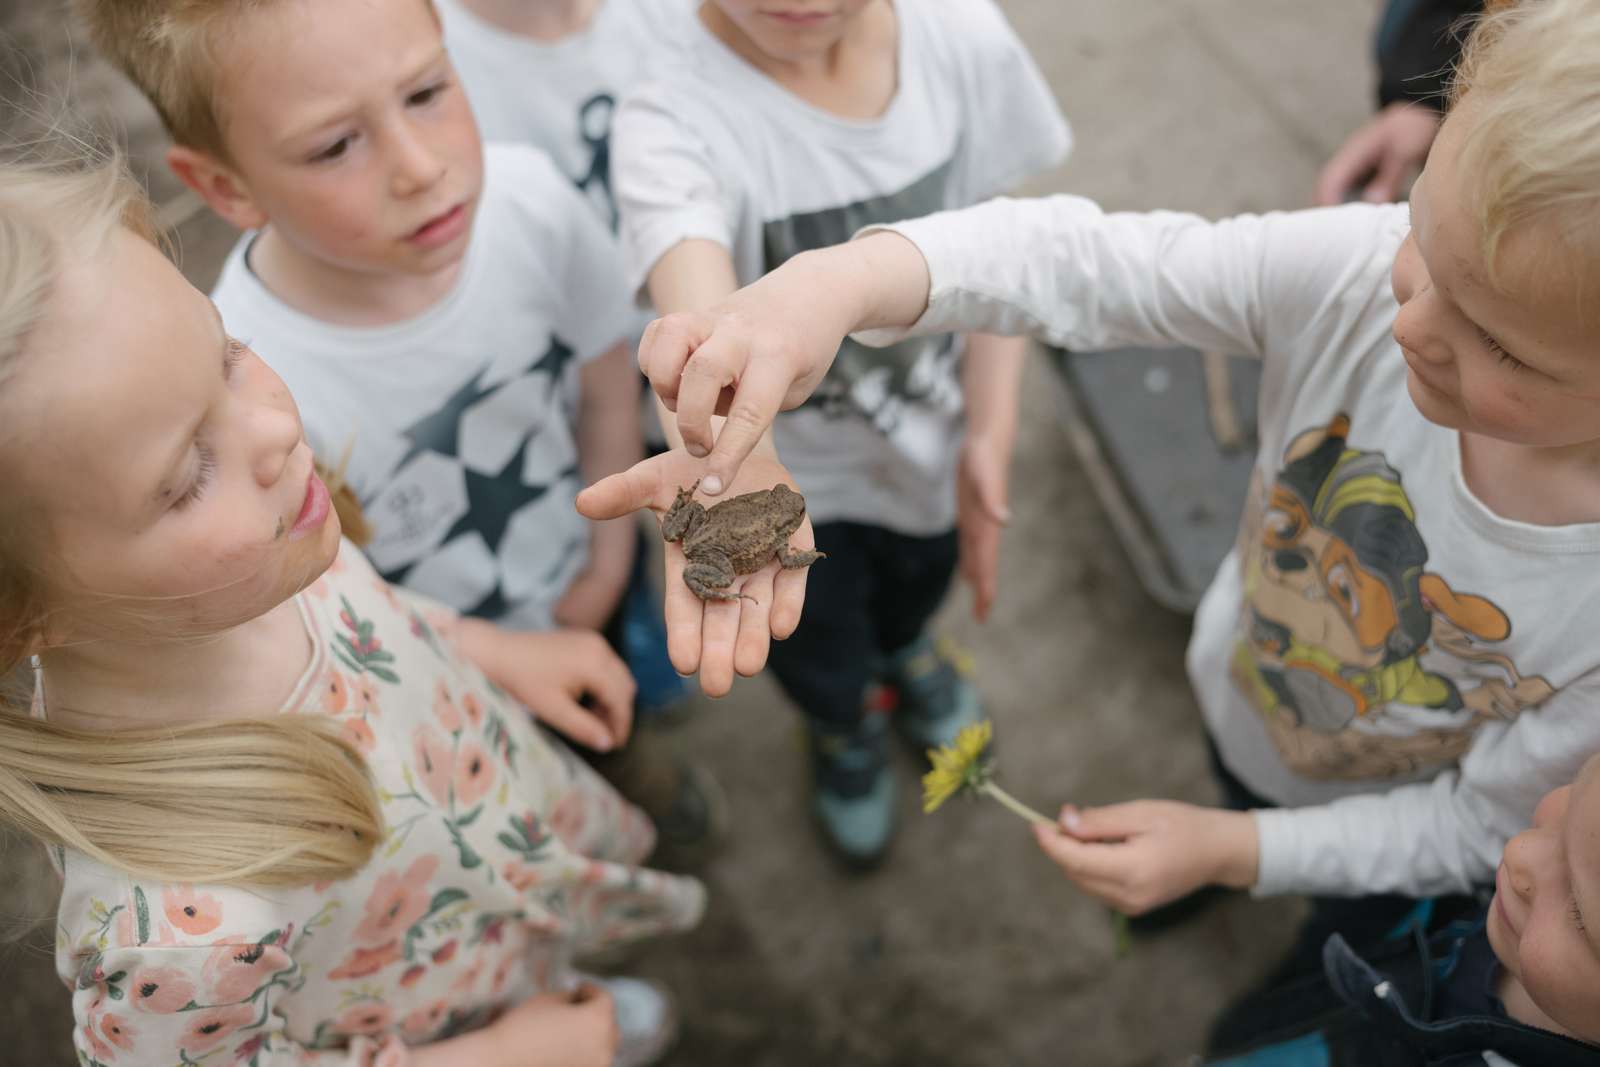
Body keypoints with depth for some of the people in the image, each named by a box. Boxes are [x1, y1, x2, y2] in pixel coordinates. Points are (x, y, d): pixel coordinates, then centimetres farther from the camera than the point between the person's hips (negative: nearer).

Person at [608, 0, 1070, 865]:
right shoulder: (671, 124, -34)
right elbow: (702, 319, -53)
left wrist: (990, 433, -12)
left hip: (932, 433, 4)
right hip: (791, 476, -3)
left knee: (922, 578, 34)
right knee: (822, 666, 23)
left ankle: (905, 649, 75)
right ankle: (843, 732, 65)